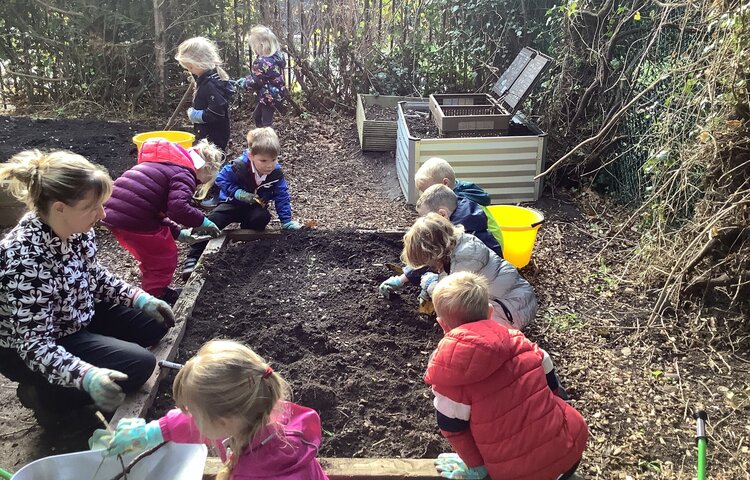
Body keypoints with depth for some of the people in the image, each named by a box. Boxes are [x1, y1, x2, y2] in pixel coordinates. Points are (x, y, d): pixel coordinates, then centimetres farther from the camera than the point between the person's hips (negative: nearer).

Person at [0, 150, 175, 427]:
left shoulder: (76, 227, -13)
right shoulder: (25, 258, -35)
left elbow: (94, 276, 7)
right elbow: (35, 345, -32)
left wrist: (140, 298, -5)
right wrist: (87, 376, -47)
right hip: (28, 351, -8)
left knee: (156, 322, 7)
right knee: (139, 365, -17)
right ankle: (45, 394, 2)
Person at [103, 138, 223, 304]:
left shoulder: (165, 165, 24)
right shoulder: (184, 173, -5)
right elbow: (179, 208, -23)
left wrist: (179, 233, 16)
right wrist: (202, 221, -6)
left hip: (112, 212, 9)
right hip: (135, 219, -9)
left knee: (150, 253, 28)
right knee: (165, 256, 11)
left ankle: (150, 291, 41)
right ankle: (157, 296, 23)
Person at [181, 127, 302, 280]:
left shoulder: (276, 173, -17)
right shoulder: (239, 166, -26)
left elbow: (281, 197, -8)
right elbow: (221, 179, -12)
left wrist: (286, 221, -10)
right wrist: (237, 192, -26)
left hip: (256, 207, 2)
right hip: (233, 203, -2)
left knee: (262, 217, -32)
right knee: (210, 222, -21)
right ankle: (193, 257, -9)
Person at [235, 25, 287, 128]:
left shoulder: (262, 62, -29)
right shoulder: (277, 55, 0)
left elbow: (254, 82, -19)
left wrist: (241, 83, 0)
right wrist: (246, 79, 7)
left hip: (269, 96, -10)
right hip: (276, 93, 10)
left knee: (266, 123, 3)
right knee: (257, 116, 26)